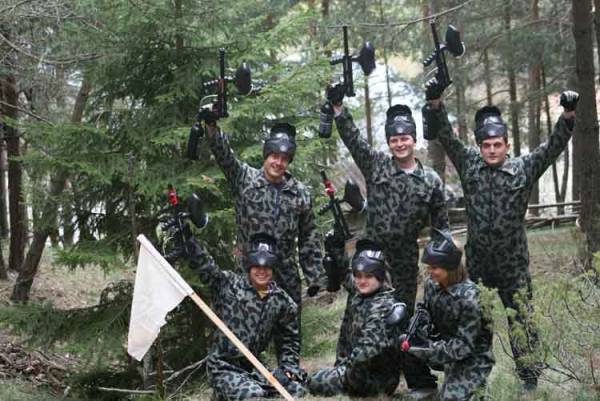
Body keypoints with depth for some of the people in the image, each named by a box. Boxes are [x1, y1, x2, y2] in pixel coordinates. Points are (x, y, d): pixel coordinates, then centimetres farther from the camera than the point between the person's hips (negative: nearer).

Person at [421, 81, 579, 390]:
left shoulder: (524, 169, -2)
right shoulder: (469, 165, 2)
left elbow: (554, 146, -9)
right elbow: (446, 137, -1)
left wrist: (568, 115, -23)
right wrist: (436, 104, -15)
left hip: (513, 263, -2)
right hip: (476, 262, 2)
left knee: (521, 318, 1)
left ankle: (529, 376, 10)